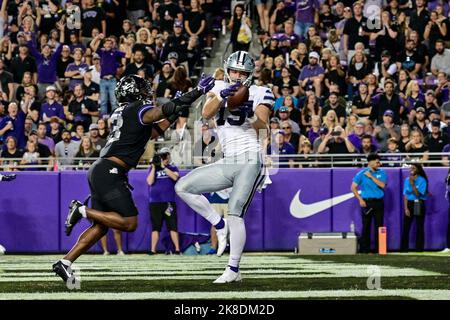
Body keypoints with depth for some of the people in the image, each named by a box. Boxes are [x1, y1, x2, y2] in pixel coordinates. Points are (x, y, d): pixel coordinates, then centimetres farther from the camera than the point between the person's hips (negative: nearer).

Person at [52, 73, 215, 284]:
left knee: (101, 226, 10)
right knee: (129, 223, -8)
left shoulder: (120, 113, 22)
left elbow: (153, 132, 30)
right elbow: (164, 110, -18)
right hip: (109, 172, -9)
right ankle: (83, 211, -9)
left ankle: (64, 264, 5)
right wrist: (198, 91, -14)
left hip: (98, 171, 9)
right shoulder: (138, 110, -4)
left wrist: (175, 113, 25)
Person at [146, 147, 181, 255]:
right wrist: (154, 167, -6)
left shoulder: (173, 168, 9)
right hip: (155, 202, 1)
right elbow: (150, 182, -2)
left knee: (172, 226, -5)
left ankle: (177, 249, -5)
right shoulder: (153, 168, 12)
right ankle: (153, 250, 2)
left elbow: (175, 177, -11)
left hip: (169, 202, -1)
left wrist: (163, 167, -13)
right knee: (155, 227, 2)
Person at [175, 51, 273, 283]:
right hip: (228, 162, 6)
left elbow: (262, 125, -13)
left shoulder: (259, 94, 1)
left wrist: (250, 114, -32)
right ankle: (220, 225, 7)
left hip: (250, 161, -5)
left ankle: (234, 270, -2)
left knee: (235, 214, -12)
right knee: (183, 187, -3)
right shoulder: (220, 89, 11)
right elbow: (206, 114, -9)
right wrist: (222, 95, -25)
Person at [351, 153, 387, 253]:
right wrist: (360, 200, -6)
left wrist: (371, 177, -10)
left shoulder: (381, 173, 7)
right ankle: (364, 249, 3)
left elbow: (382, 185, -8)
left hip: (379, 202, 2)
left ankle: (379, 249, 7)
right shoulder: (361, 174, 1)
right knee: (366, 226, -1)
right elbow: (353, 187, 2)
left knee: (379, 226, 2)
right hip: (367, 202, -2)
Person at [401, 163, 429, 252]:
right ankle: (404, 248, 2)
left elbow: (418, 194, -13)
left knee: (419, 227, 1)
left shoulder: (422, 180, -5)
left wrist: (412, 184, -21)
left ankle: (419, 248, 6)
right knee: (406, 227, -1)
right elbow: (405, 195, 4)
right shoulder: (407, 180, 6)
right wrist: (406, 208, -4)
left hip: (419, 205, -3)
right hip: (409, 204, 3)